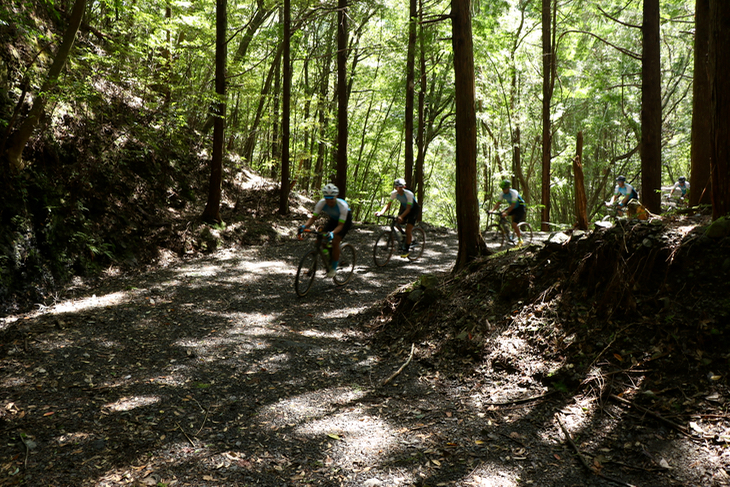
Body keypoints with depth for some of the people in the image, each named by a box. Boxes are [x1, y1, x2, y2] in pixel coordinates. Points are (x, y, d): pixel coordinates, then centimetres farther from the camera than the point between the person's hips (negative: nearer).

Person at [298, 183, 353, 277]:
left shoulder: (343, 205, -38)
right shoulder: (321, 203, -27)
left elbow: (340, 225, -36)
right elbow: (313, 217, -25)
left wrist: (332, 233, -56)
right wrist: (304, 226, -45)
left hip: (345, 220, -5)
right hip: (333, 219, 5)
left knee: (335, 242, -22)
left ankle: (334, 267, -6)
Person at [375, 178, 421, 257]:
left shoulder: (409, 194, -33)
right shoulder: (394, 193, -20)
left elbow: (408, 209, -36)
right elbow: (388, 204, -23)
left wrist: (401, 217, -53)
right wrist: (381, 212, -42)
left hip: (413, 209, -6)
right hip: (404, 208, 6)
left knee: (408, 229, -16)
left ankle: (406, 249, -5)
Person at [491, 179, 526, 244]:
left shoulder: (514, 192, -29)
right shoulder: (502, 194, -9)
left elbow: (513, 204, -35)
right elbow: (498, 203, -11)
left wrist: (506, 213, -45)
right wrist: (492, 210, -27)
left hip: (520, 208, -8)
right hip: (513, 208, 8)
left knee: (514, 224, -21)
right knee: (501, 214, -10)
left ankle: (520, 240, -4)